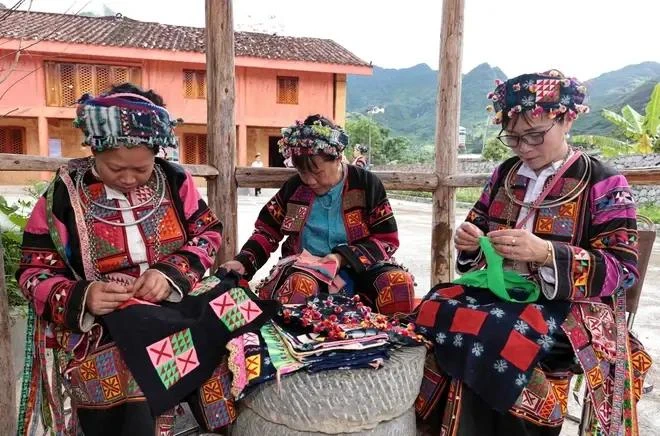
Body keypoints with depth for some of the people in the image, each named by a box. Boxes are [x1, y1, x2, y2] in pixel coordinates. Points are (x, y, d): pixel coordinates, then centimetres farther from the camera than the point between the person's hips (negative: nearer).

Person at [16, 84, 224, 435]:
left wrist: (173, 272, -15)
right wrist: (79, 297, -23)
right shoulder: (64, 195, -8)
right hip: (96, 346, -1)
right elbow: (33, 272, -3)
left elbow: (208, 233, 3)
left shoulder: (174, 181, -3)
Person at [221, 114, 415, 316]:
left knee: (399, 282, -31)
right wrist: (244, 261, -4)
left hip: (360, 267, 0)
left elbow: (387, 239, -2)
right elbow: (266, 231, 15)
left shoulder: (366, 184, 0)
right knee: (300, 283, -38)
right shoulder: (293, 187, 5)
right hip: (305, 268, 0)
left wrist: (344, 257, -18)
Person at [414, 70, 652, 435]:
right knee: (436, 310, -23)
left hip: (571, 310, -4)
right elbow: (477, 226, 18)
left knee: (493, 337, -32)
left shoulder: (604, 184, -4)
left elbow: (621, 271, -9)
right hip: (499, 291, 5)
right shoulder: (505, 174, 11)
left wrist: (546, 253, -24)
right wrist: (470, 241, -8)